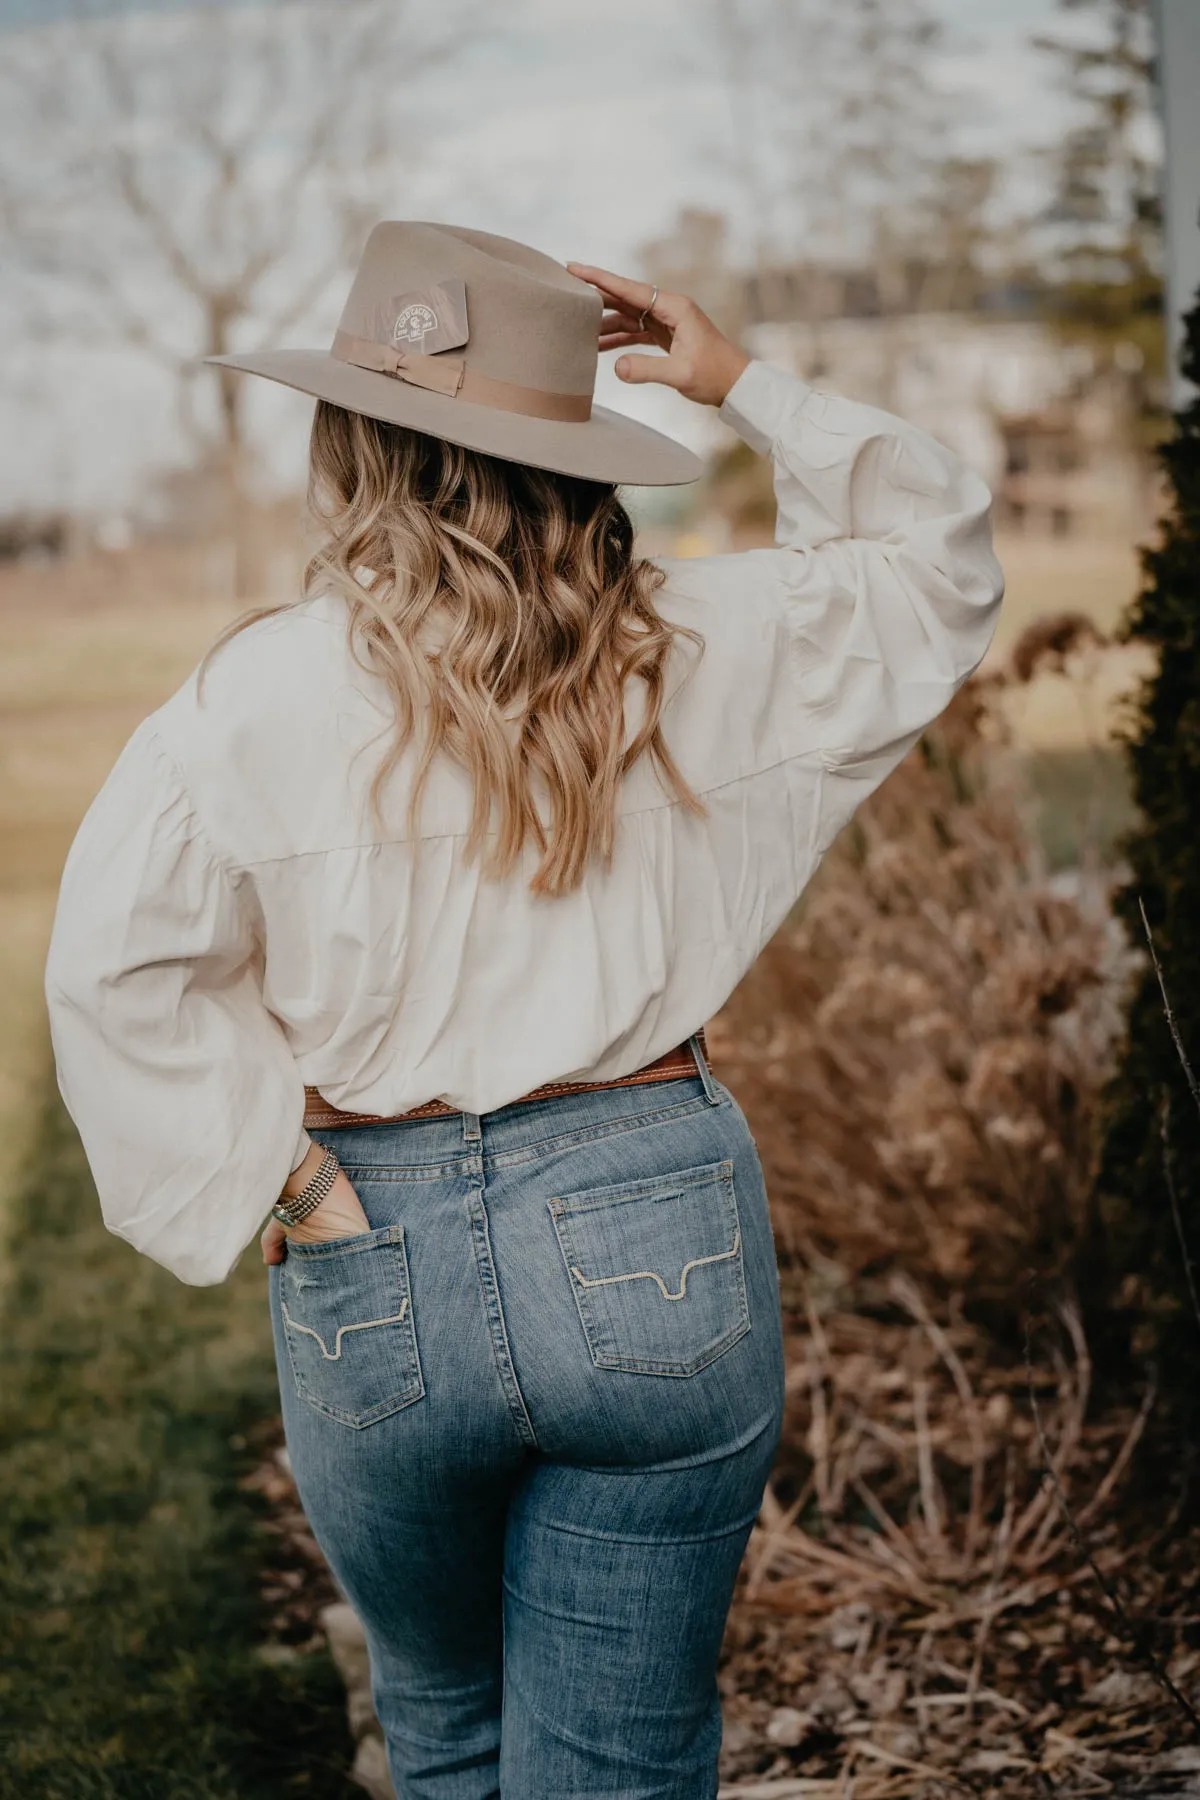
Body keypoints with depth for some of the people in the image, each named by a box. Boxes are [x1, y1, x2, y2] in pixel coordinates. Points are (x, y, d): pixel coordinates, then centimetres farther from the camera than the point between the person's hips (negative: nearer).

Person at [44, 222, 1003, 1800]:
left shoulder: (260, 694, -7)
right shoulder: (694, 651, -2)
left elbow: (114, 970, -10)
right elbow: (944, 562, 14)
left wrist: (273, 1183, -4)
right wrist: (748, 391, 10)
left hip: (377, 1273, 0)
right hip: (656, 1245, 0)